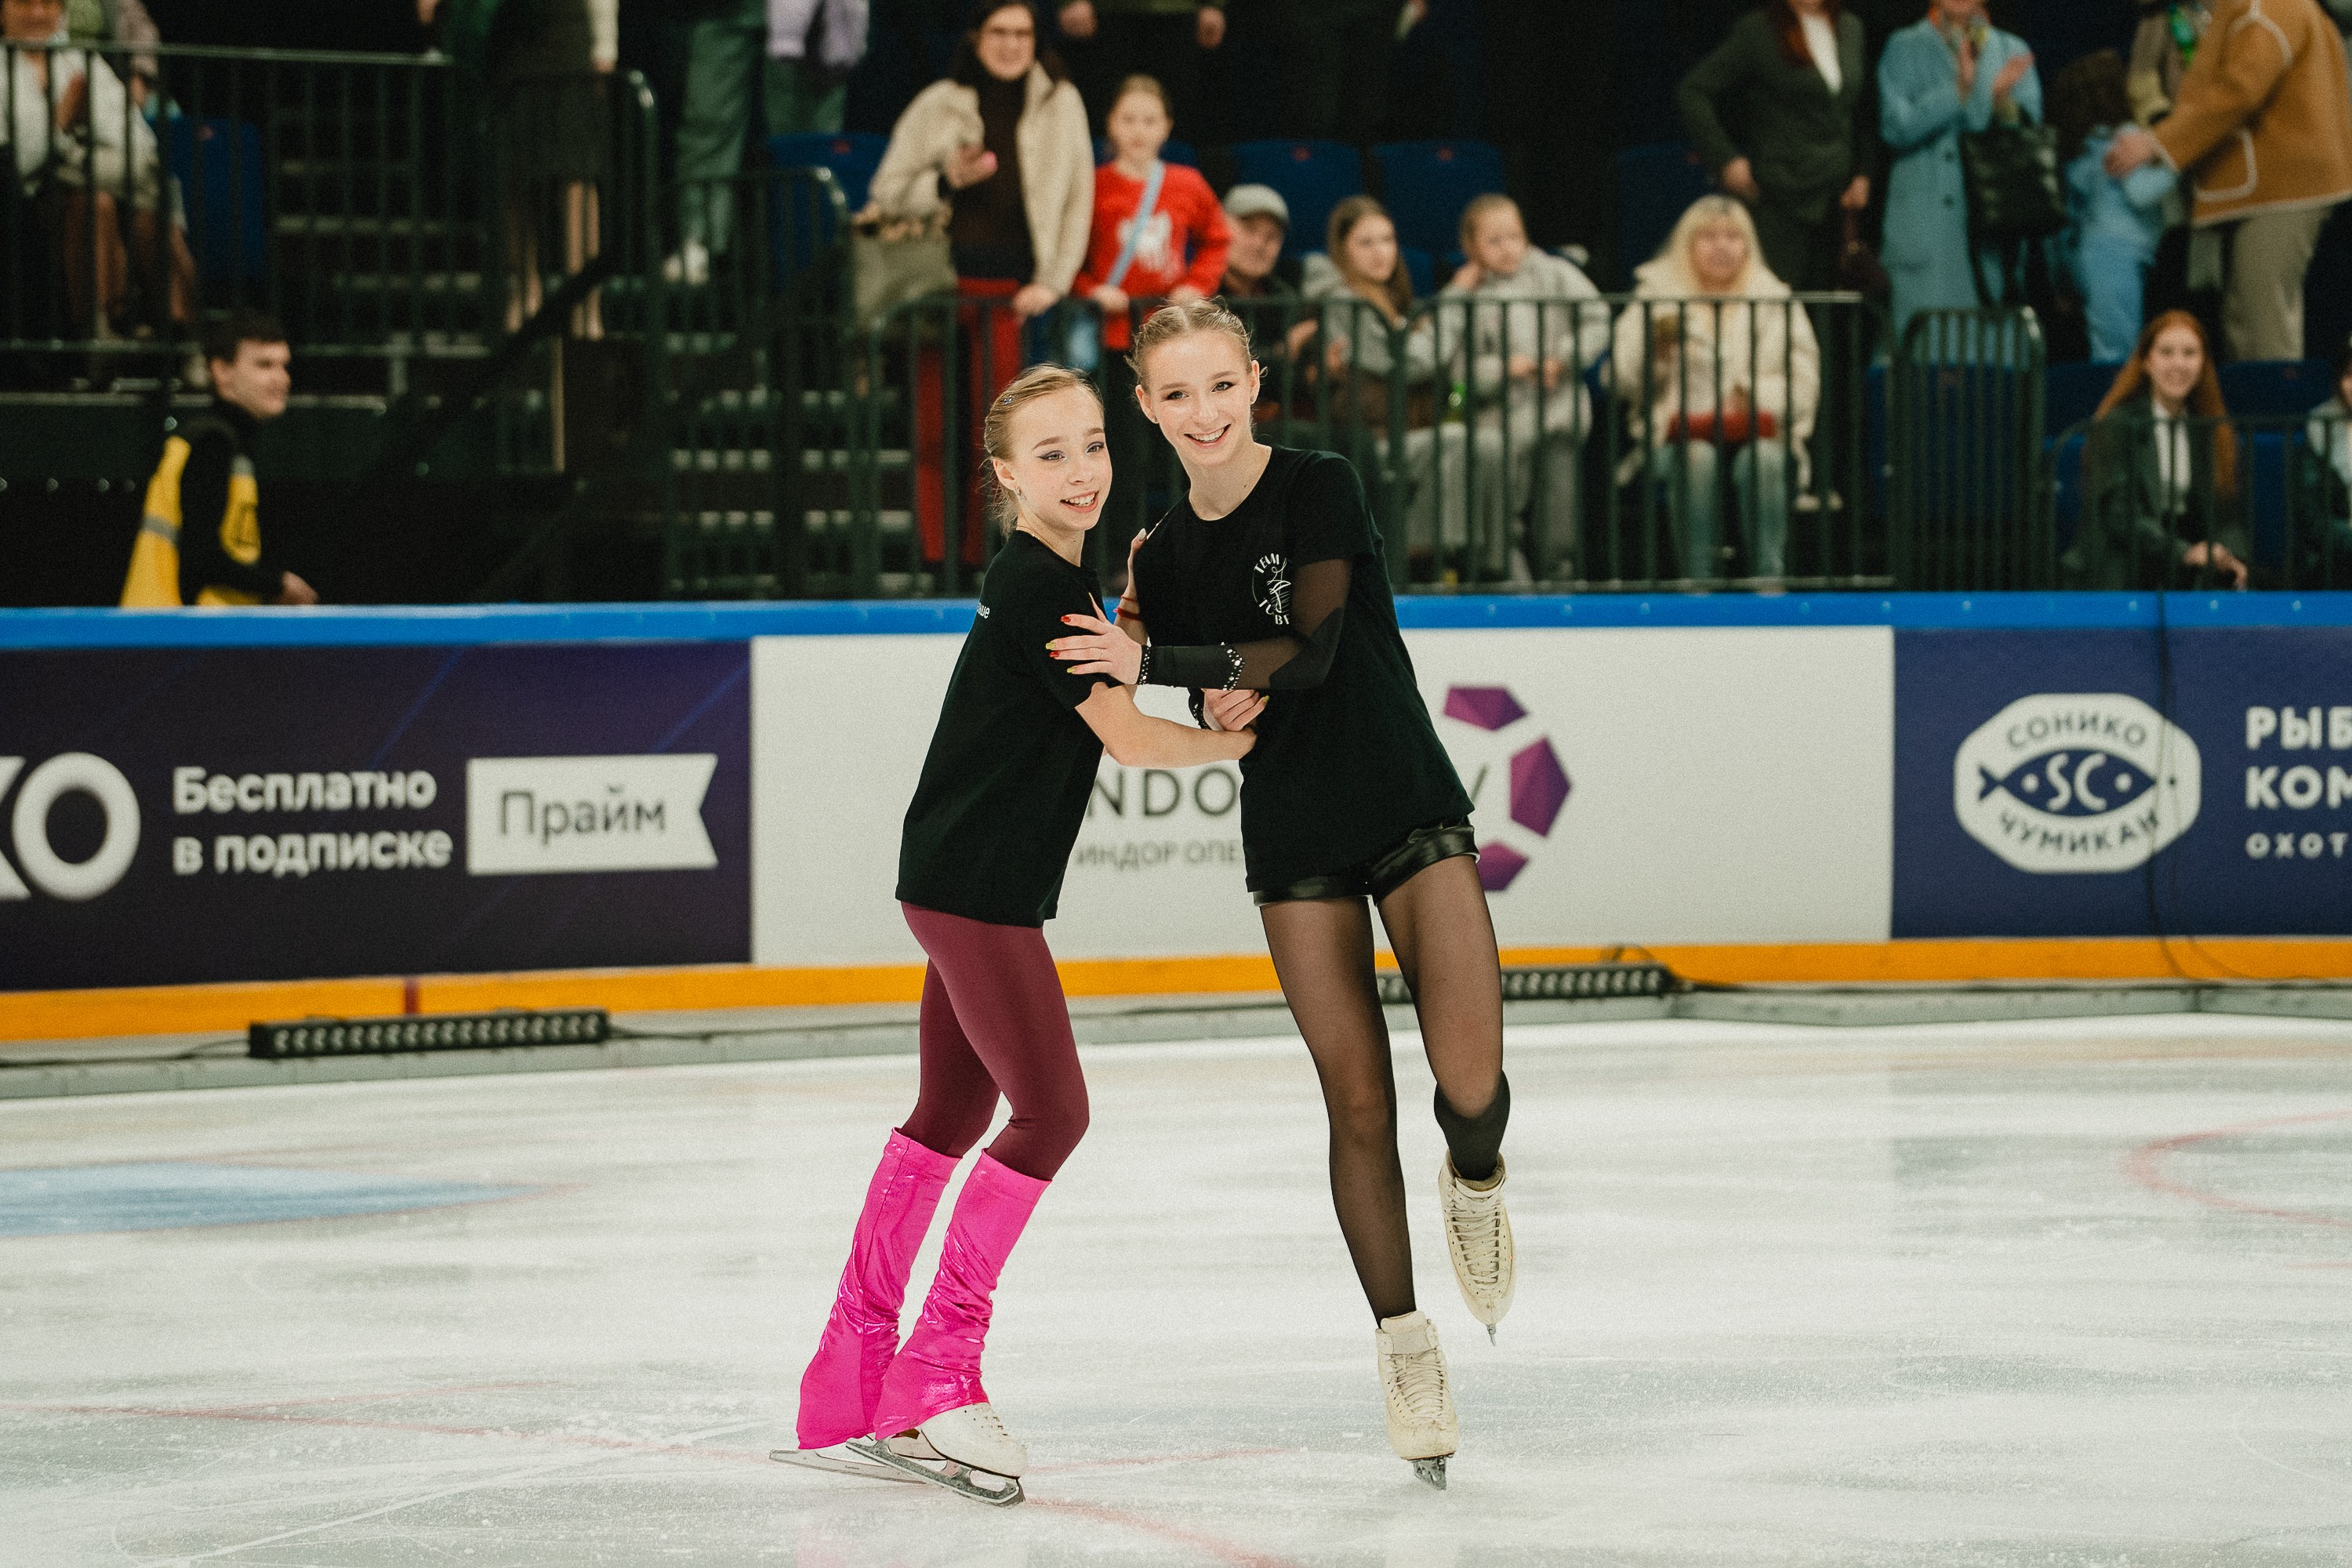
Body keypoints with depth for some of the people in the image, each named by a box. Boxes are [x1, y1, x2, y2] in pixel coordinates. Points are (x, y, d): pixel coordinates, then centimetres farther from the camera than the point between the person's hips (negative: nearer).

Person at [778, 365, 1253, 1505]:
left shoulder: (1057, 579, 13)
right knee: (1051, 1111, -10)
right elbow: (1123, 736, -15)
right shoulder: (1035, 585, -16)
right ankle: (936, 1377, -6)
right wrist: (1235, 742, -1)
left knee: (952, 1115, 14)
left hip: (971, 887, 10)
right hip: (971, 886, -10)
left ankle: (846, 1391, 18)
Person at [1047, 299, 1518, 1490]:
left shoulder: (1320, 489, -10)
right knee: (1359, 1101, -1)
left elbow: (1311, 648, -20)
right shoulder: (1166, 553, 3)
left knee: (1471, 1089, -16)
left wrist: (1155, 660, -23)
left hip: (1410, 808, -3)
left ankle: (1476, 1184, 19)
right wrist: (1223, 701, -12)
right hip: (1293, 839, 3)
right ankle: (1402, 1344, 11)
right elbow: (1224, 705, 11)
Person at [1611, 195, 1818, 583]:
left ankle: (1768, 576, -30)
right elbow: (1624, 381, 6)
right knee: (1699, 457, -35)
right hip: (1682, 435, 0)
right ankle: (1700, 576, -32)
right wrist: (1654, 353, -16)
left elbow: (1803, 381, 5)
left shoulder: (1775, 300, 14)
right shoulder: (1656, 296, 14)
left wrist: (1756, 396, -15)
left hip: (1759, 433, 0)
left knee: (1762, 460, -34)